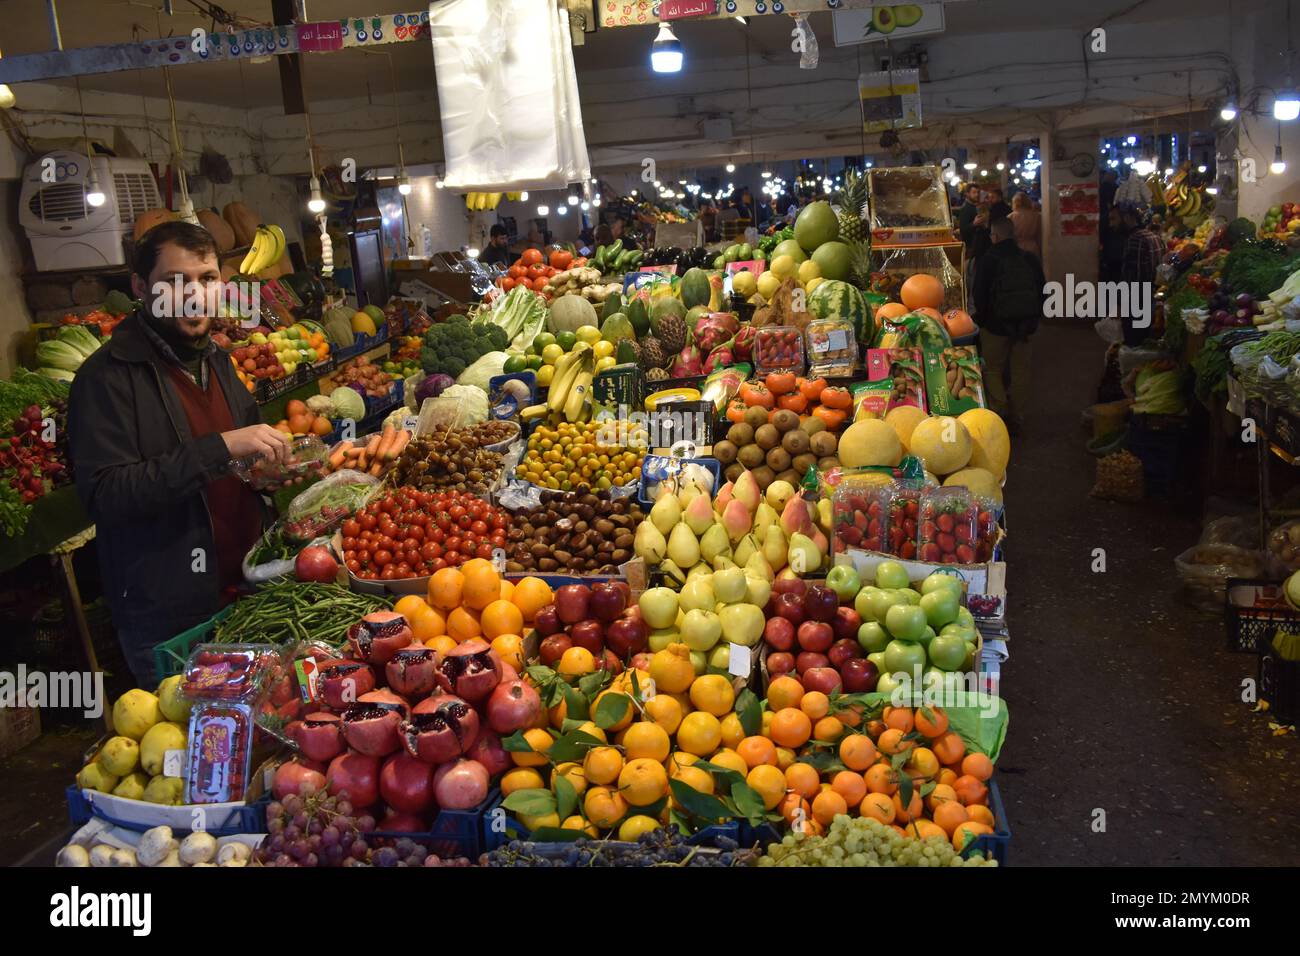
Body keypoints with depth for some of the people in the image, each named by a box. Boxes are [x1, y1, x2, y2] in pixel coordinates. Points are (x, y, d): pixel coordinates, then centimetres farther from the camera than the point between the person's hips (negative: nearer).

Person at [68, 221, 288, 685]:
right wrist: (219, 448, -31)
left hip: (246, 590, 7)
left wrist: (271, 467, 0)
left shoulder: (215, 360, 11)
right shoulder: (107, 377, -15)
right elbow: (102, 494, -25)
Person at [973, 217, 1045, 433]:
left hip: (996, 326, -4)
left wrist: (983, 319, 3)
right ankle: (1017, 418, 17)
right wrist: (1033, 320, 16)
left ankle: (1001, 409, -6)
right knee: (1020, 371, 12)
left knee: (992, 369, 8)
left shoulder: (987, 261, -13)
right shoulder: (1030, 260, 1)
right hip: (1025, 325, 4)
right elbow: (1041, 292, 7)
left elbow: (980, 295, -12)